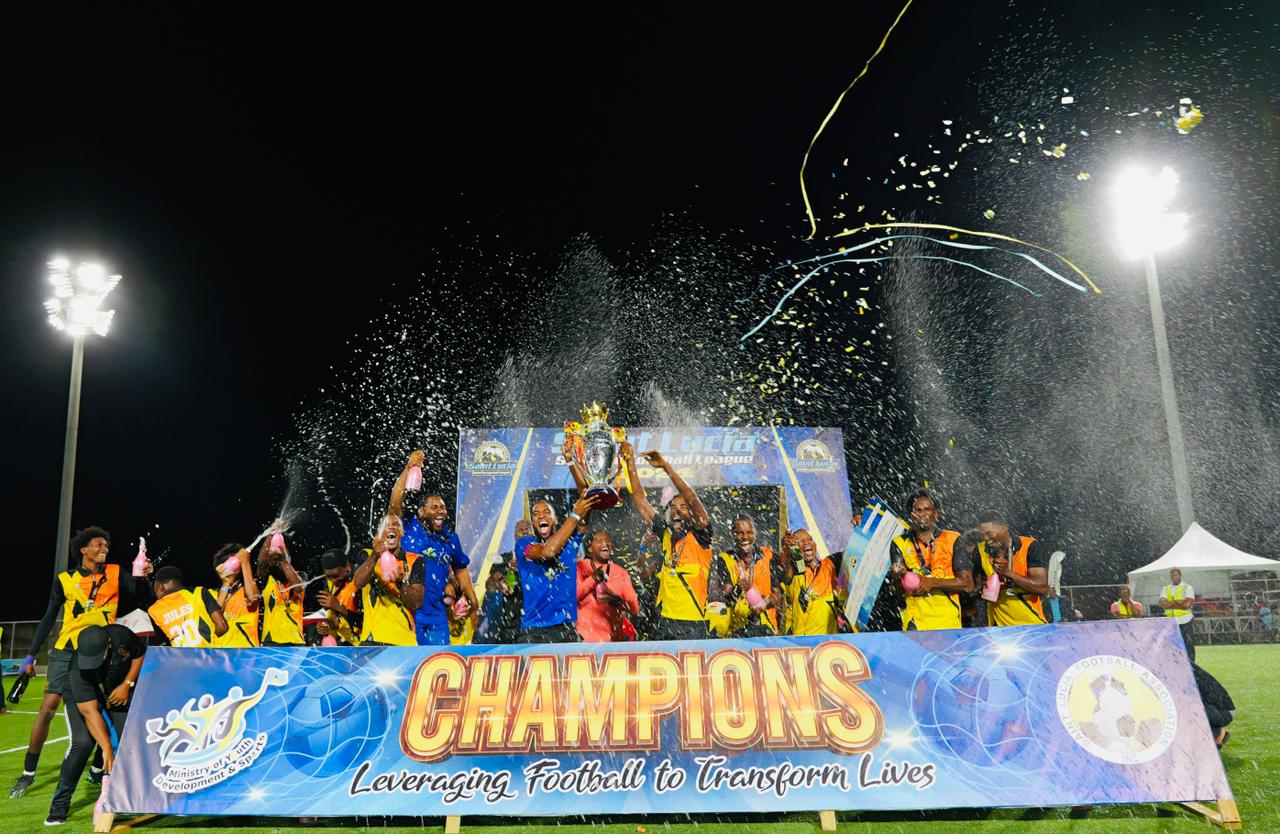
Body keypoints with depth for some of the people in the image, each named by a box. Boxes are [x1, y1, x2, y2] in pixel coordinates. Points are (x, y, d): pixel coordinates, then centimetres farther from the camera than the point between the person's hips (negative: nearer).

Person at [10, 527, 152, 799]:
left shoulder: (115, 574, 3)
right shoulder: (65, 579, 2)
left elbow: (144, 598, -1)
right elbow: (48, 619, 9)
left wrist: (142, 578, -20)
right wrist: (31, 655, 7)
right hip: (67, 651, -1)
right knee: (48, 707, -5)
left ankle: (99, 769, 15)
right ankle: (28, 772, 8)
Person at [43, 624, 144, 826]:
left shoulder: (121, 635, -32)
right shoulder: (78, 669, -38)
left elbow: (141, 655, -10)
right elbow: (90, 711, -40)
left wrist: (127, 684, -20)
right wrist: (106, 748, -44)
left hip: (119, 691, 3)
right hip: (81, 698, -3)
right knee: (83, 742, -22)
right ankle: (59, 805, -8)